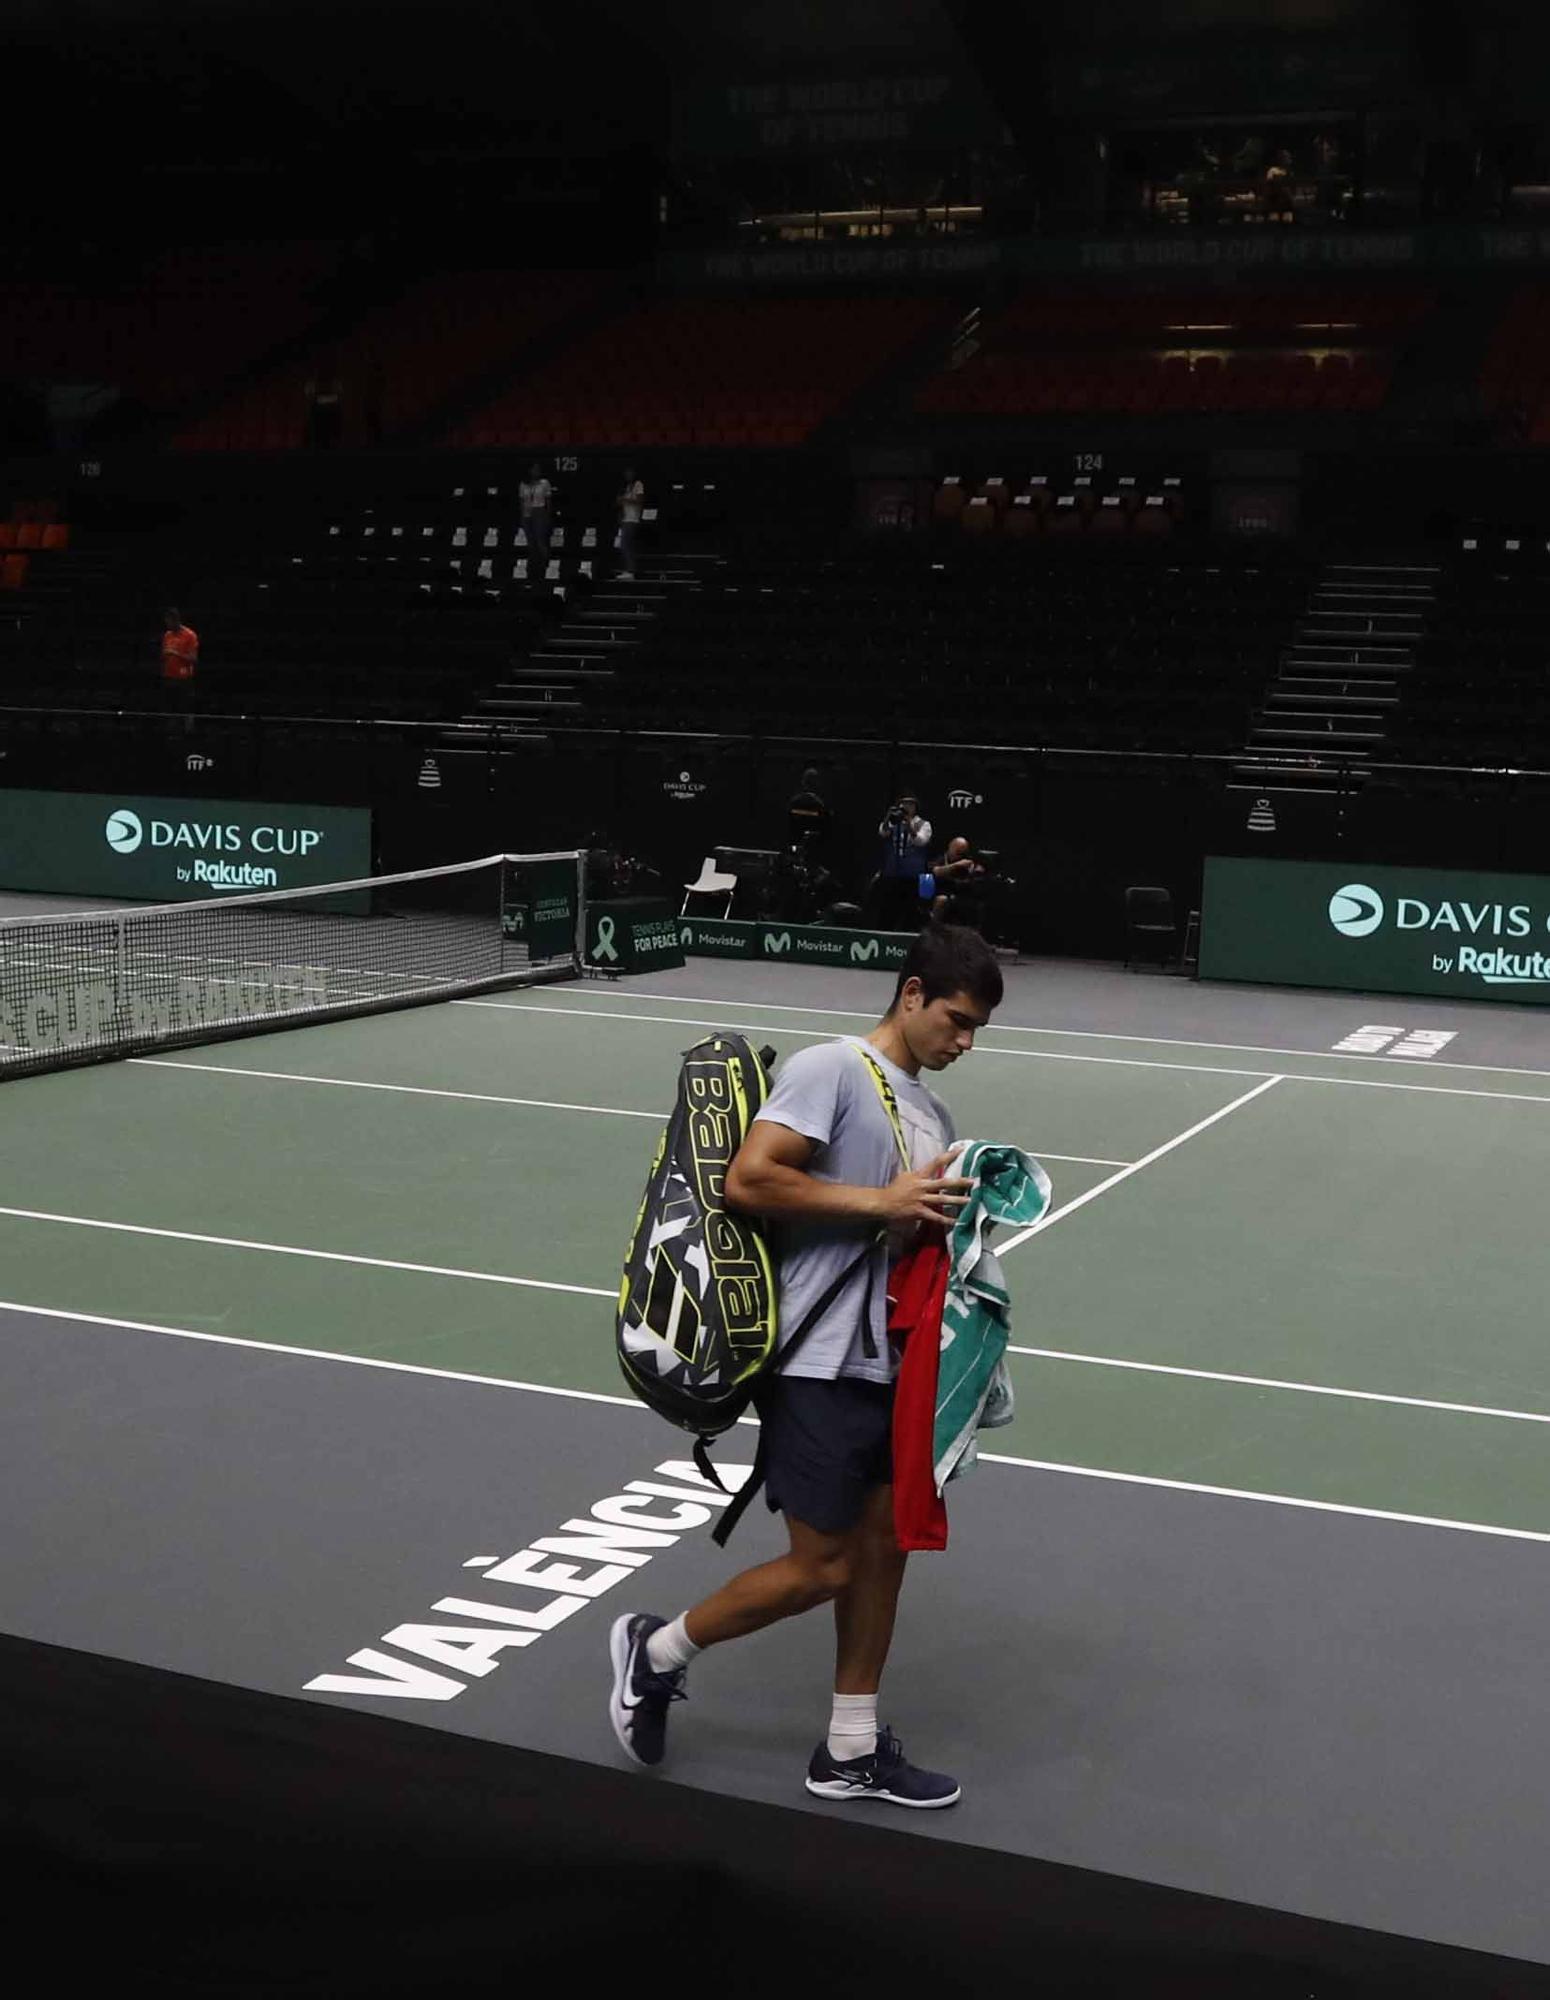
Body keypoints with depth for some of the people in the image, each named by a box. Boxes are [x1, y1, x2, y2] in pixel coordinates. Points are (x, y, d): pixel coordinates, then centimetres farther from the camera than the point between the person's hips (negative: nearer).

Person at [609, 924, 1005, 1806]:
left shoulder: (935, 1115, 15)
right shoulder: (830, 1070, -11)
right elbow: (748, 1181, -21)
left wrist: (948, 1219, -2)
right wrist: (881, 1202, -21)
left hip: (891, 1364, 8)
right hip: (818, 1364, -8)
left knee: (884, 1546, 11)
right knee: (820, 1567, -3)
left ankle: (850, 1751, 24)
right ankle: (657, 1651, 19)